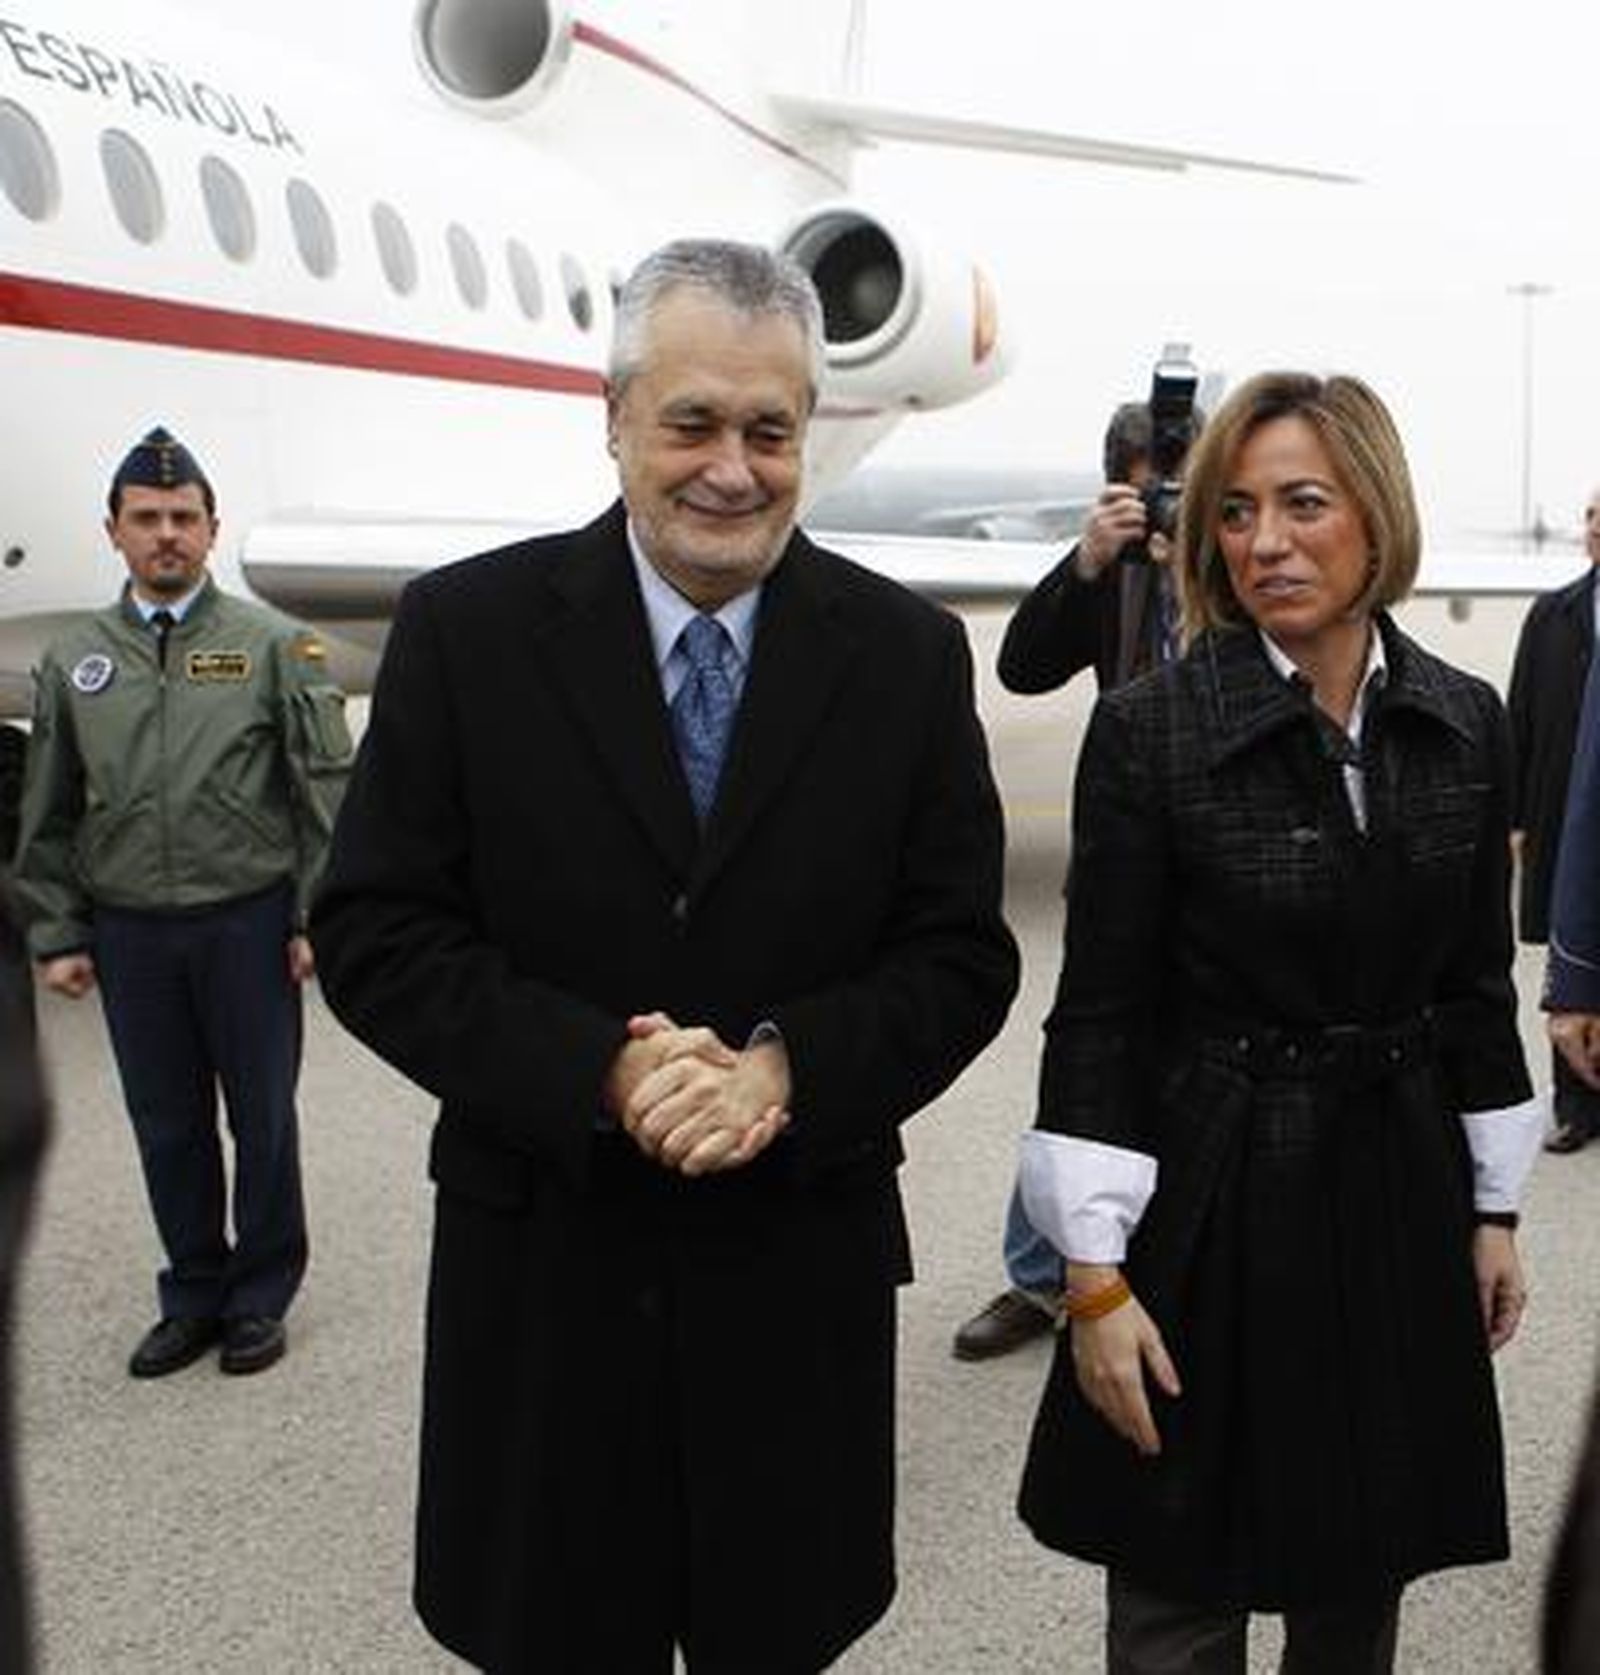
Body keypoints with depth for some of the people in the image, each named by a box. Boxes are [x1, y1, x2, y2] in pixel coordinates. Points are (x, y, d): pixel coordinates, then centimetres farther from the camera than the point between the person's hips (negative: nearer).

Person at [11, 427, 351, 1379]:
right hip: (130, 934, 3)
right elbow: (48, 819, 11)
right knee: (168, 1129, 12)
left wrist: (317, 917, -8)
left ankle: (260, 1297, 23)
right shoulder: (72, 663, 7)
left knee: (262, 1120, 8)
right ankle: (195, 1295, 27)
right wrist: (57, 935, 6)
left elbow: (327, 789, -3)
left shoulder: (272, 645, -1)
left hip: (248, 923, -2)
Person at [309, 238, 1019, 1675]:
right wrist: (604, 1071, -21)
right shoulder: (465, 628, -5)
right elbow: (374, 935, -7)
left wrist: (784, 1068, -19)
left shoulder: (909, 653, -1)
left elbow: (963, 955, -1)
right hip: (542, 1271, -1)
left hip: (801, 1270, 1)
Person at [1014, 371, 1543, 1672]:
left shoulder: (1465, 723, 1)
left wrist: (1495, 1209, 10)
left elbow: (1479, 982, 9)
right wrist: (1097, 1276, -12)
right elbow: (1099, 1015, -11)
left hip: (1400, 1199, 4)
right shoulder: (1149, 731, -12)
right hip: (1211, 1208, -4)